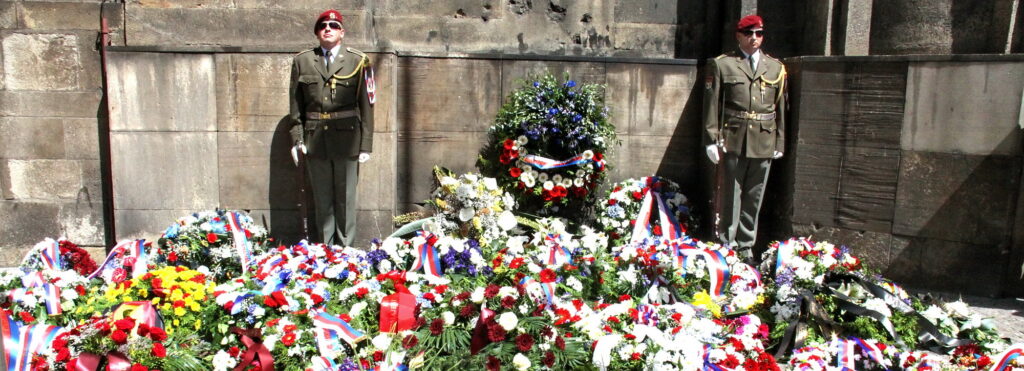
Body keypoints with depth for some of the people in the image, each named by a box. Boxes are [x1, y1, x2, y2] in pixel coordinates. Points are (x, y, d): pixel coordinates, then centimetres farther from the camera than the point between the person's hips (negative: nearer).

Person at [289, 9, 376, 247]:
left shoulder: (357, 61, 3)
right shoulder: (302, 61, 9)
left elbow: (366, 105, 1)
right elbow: (295, 104, 9)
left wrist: (366, 144, -3)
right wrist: (297, 138, 1)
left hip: (347, 138, -1)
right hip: (315, 139, 2)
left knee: (346, 198, 5)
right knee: (322, 200, 8)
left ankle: (345, 248, 15)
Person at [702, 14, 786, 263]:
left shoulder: (776, 68, 12)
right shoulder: (721, 65, 4)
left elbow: (780, 108, 14)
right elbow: (712, 105, 0)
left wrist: (779, 143, 11)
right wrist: (712, 140, -5)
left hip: (764, 143, 3)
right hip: (732, 141, -3)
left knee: (754, 198, 9)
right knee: (730, 196, 1)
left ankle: (746, 246, 20)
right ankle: (726, 246, 12)